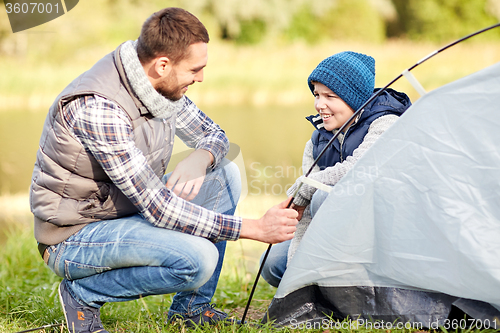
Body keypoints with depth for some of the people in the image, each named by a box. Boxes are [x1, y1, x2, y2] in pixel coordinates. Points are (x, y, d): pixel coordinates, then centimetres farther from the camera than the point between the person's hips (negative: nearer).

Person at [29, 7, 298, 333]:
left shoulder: (162, 84, -4)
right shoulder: (96, 108, -30)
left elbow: (215, 135, 11)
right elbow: (156, 207, -31)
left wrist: (199, 159, -16)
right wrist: (255, 228, -28)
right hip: (75, 237, -9)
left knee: (225, 174, 0)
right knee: (199, 258, -28)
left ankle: (191, 305, 7)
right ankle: (84, 294, -5)